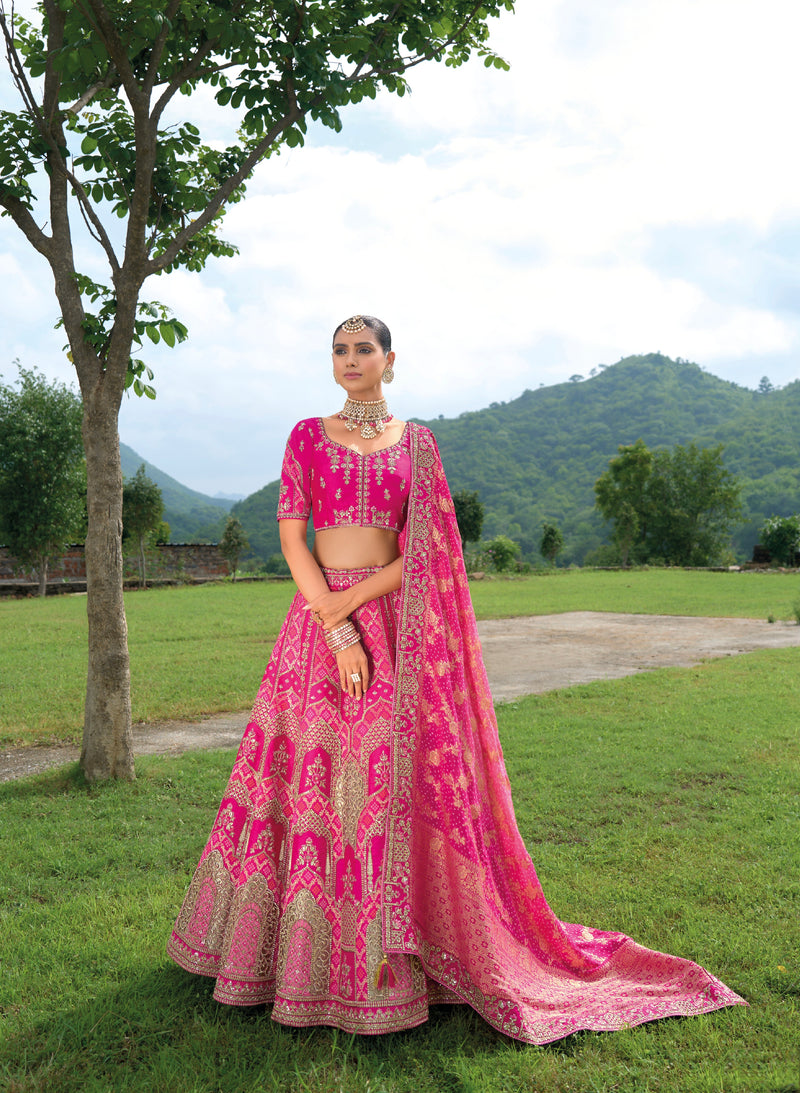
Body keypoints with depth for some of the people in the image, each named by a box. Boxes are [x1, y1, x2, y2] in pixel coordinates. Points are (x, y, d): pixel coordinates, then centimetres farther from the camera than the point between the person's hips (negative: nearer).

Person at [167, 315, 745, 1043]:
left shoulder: (417, 443, 6)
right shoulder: (307, 437, 7)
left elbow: (422, 553, 0)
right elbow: (292, 538, -1)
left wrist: (346, 602, -12)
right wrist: (336, 630, -12)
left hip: (395, 623, -1)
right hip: (318, 617, 1)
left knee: (392, 780, 0)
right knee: (309, 772, 4)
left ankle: (386, 962, 16)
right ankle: (302, 950, 24)